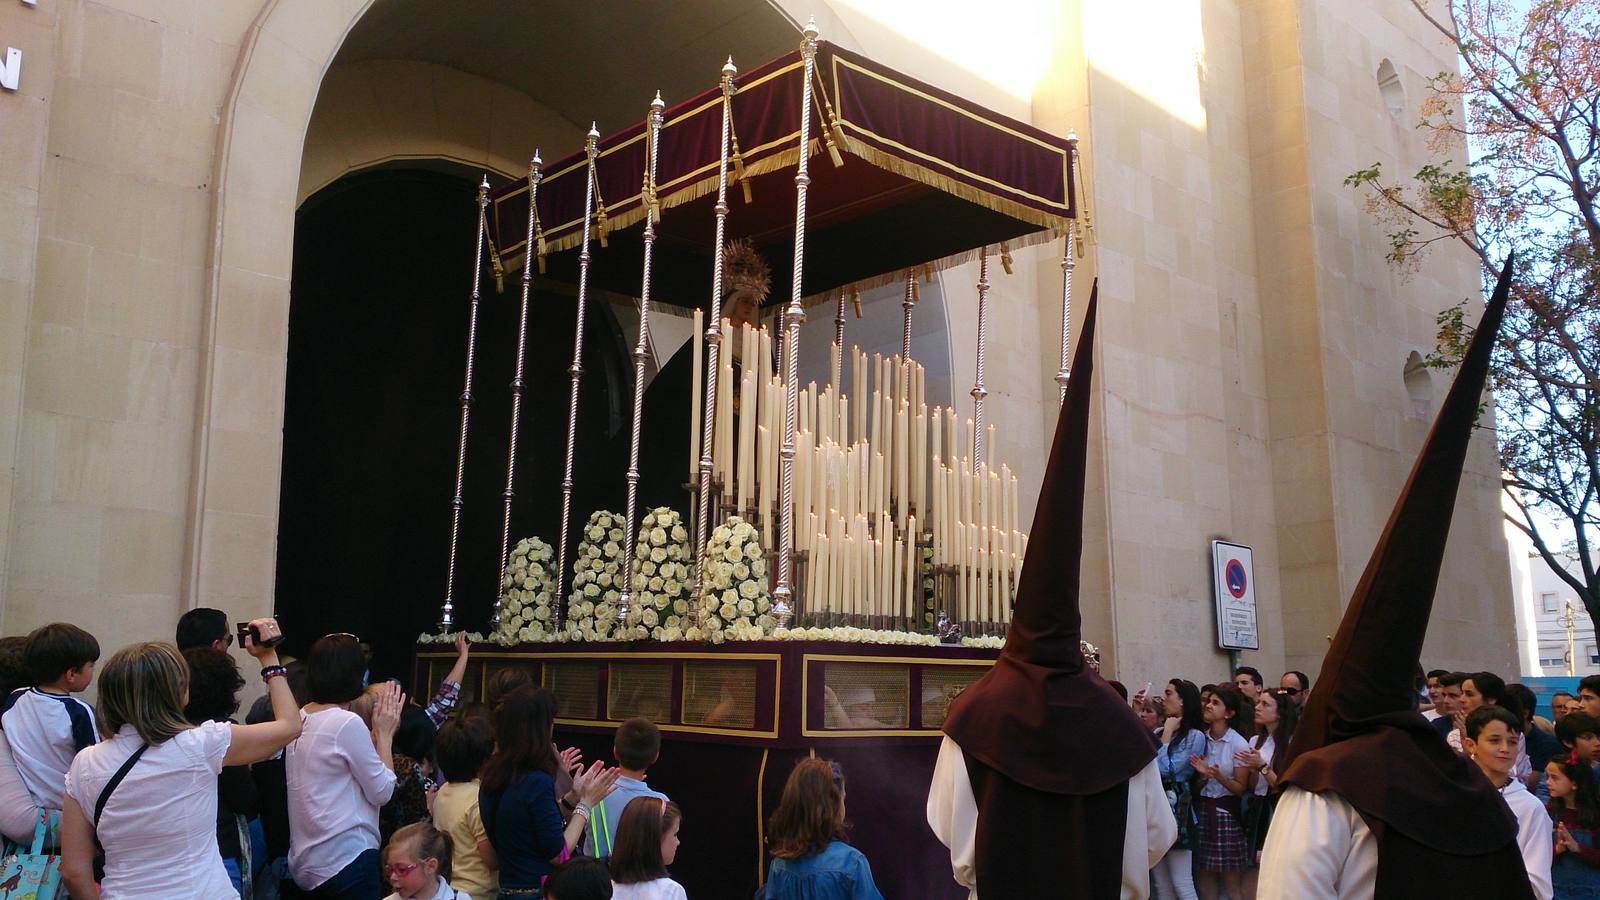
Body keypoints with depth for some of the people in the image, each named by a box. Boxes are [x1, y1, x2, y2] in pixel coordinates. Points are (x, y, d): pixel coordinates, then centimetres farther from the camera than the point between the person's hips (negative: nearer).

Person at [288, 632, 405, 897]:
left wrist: (376, 733, 11)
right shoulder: (347, 723, -17)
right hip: (344, 862, -8)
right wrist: (385, 733, -3)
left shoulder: (302, 718, 6)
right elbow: (382, 793, -10)